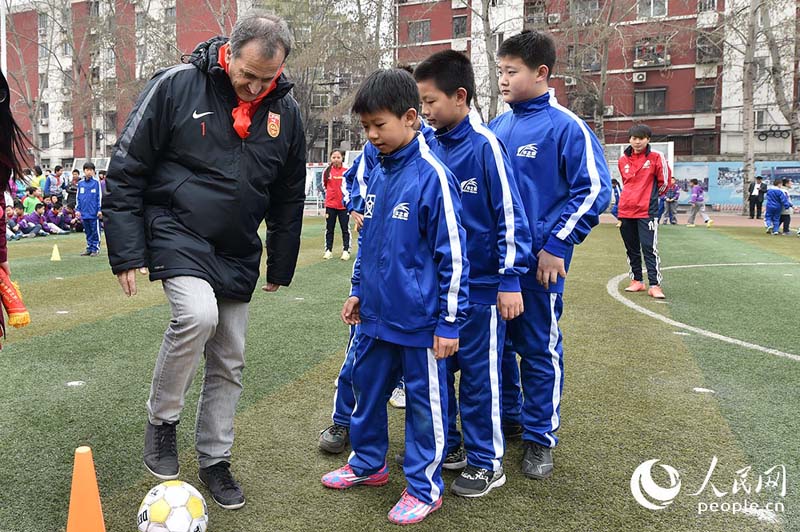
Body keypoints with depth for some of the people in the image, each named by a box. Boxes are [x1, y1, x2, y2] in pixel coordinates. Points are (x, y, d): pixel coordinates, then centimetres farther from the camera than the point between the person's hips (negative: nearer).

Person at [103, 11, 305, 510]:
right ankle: (162, 419, -2)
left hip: (238, 252, 4)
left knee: (229, 361, 8)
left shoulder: (285, 111, -1)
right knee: (198, 315, -30)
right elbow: (127, 170, -8)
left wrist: (281, 267, 12)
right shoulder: (176, 85, -13)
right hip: (177, 234, -4)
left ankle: (215, 460, 28)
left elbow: (289, 197, 10)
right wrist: (127, 253, -11)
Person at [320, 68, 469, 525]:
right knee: (367, 388, 20)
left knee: (425, 402, 8)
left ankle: (425, 487, 26)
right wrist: (358, 291, 18)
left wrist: (449, 322, -13)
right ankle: (369, 463, 41)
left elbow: (453, 255, -15)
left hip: (418, 321, -7)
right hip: (376, 315, 7)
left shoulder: (432, 176, -16)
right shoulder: (378, 173, 6)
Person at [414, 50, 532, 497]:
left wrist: (510, 280, -14)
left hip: (480, 286, -6)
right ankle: (446, 446, 34)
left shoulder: (485, 145, -13)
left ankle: (487, 462, 22)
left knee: (480, 375, 5)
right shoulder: (430, 146, 5)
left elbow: (510, 215, -14)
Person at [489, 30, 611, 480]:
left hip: (539, 260, -6)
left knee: (540, 348, 6)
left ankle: (541, 437, 21)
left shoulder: (566, 127, -9)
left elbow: (595, 190, -11)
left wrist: (557, 245, -14)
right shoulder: (497, 127, 9)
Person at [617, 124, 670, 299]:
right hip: (626, 211, 5)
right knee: (631, 249, 11)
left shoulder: (656, 157, -5)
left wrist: (652, 196, 11)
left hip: (647, 211, -5)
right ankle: (637, 281, 22)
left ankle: (655, 285, -6)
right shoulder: (623, 160, 8)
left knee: (649, 248, -9)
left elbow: (665, 181, 2)